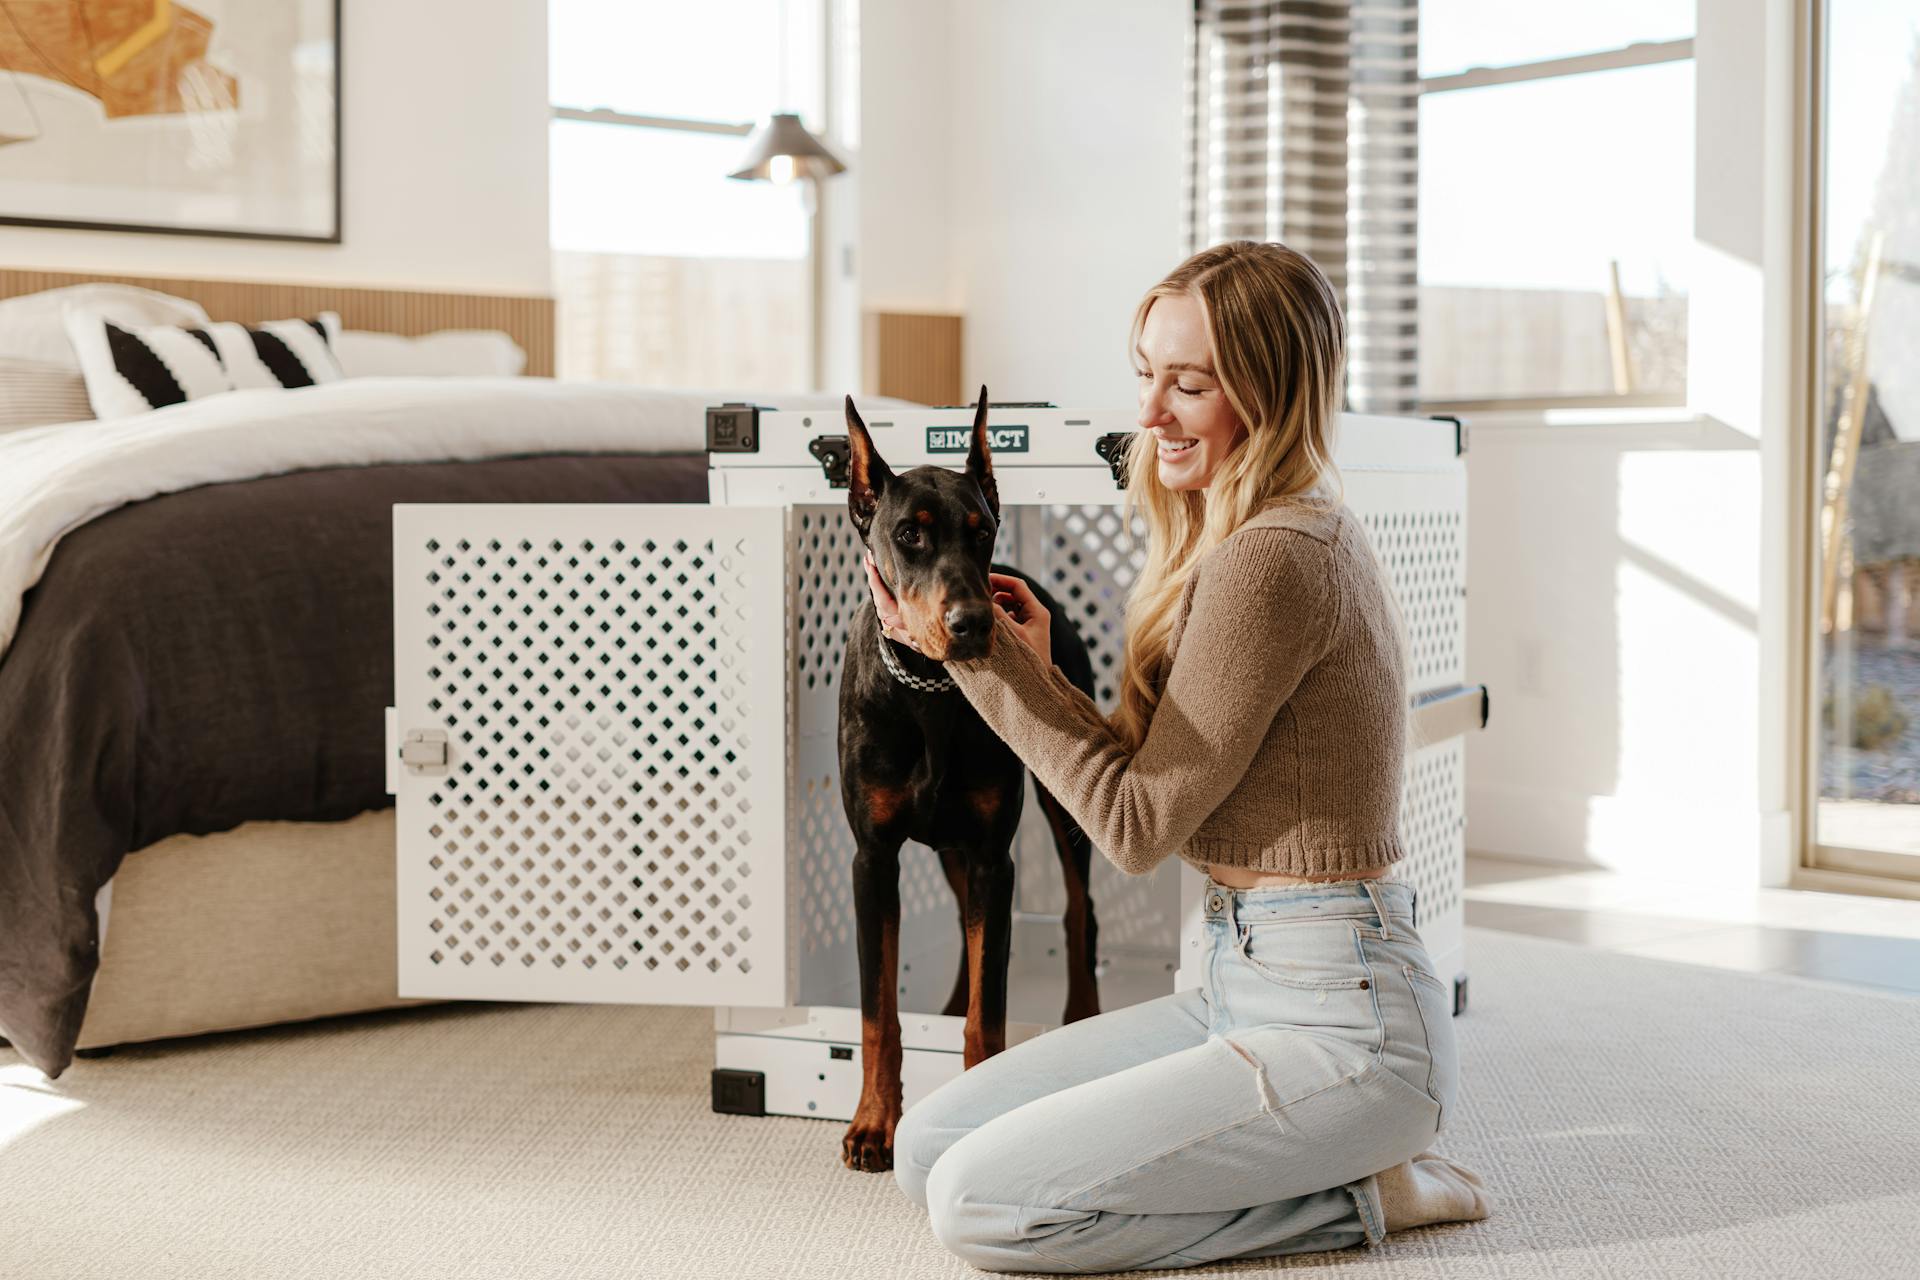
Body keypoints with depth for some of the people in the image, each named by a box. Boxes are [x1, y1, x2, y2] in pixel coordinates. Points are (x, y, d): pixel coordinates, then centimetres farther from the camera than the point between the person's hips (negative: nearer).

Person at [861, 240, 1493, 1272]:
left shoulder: (1274, 561, -19)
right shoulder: (1295, 533, 12)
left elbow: (1140, 825, -13)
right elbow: (1170, 789, 12)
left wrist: (990, 659, -9)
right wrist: (1038, 674, 1)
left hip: (1338, 1027, -10)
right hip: (1243, 985, 10)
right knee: (927, 1145, 7)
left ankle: (1353, 1196, -2)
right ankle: (1331, 1166, 10)